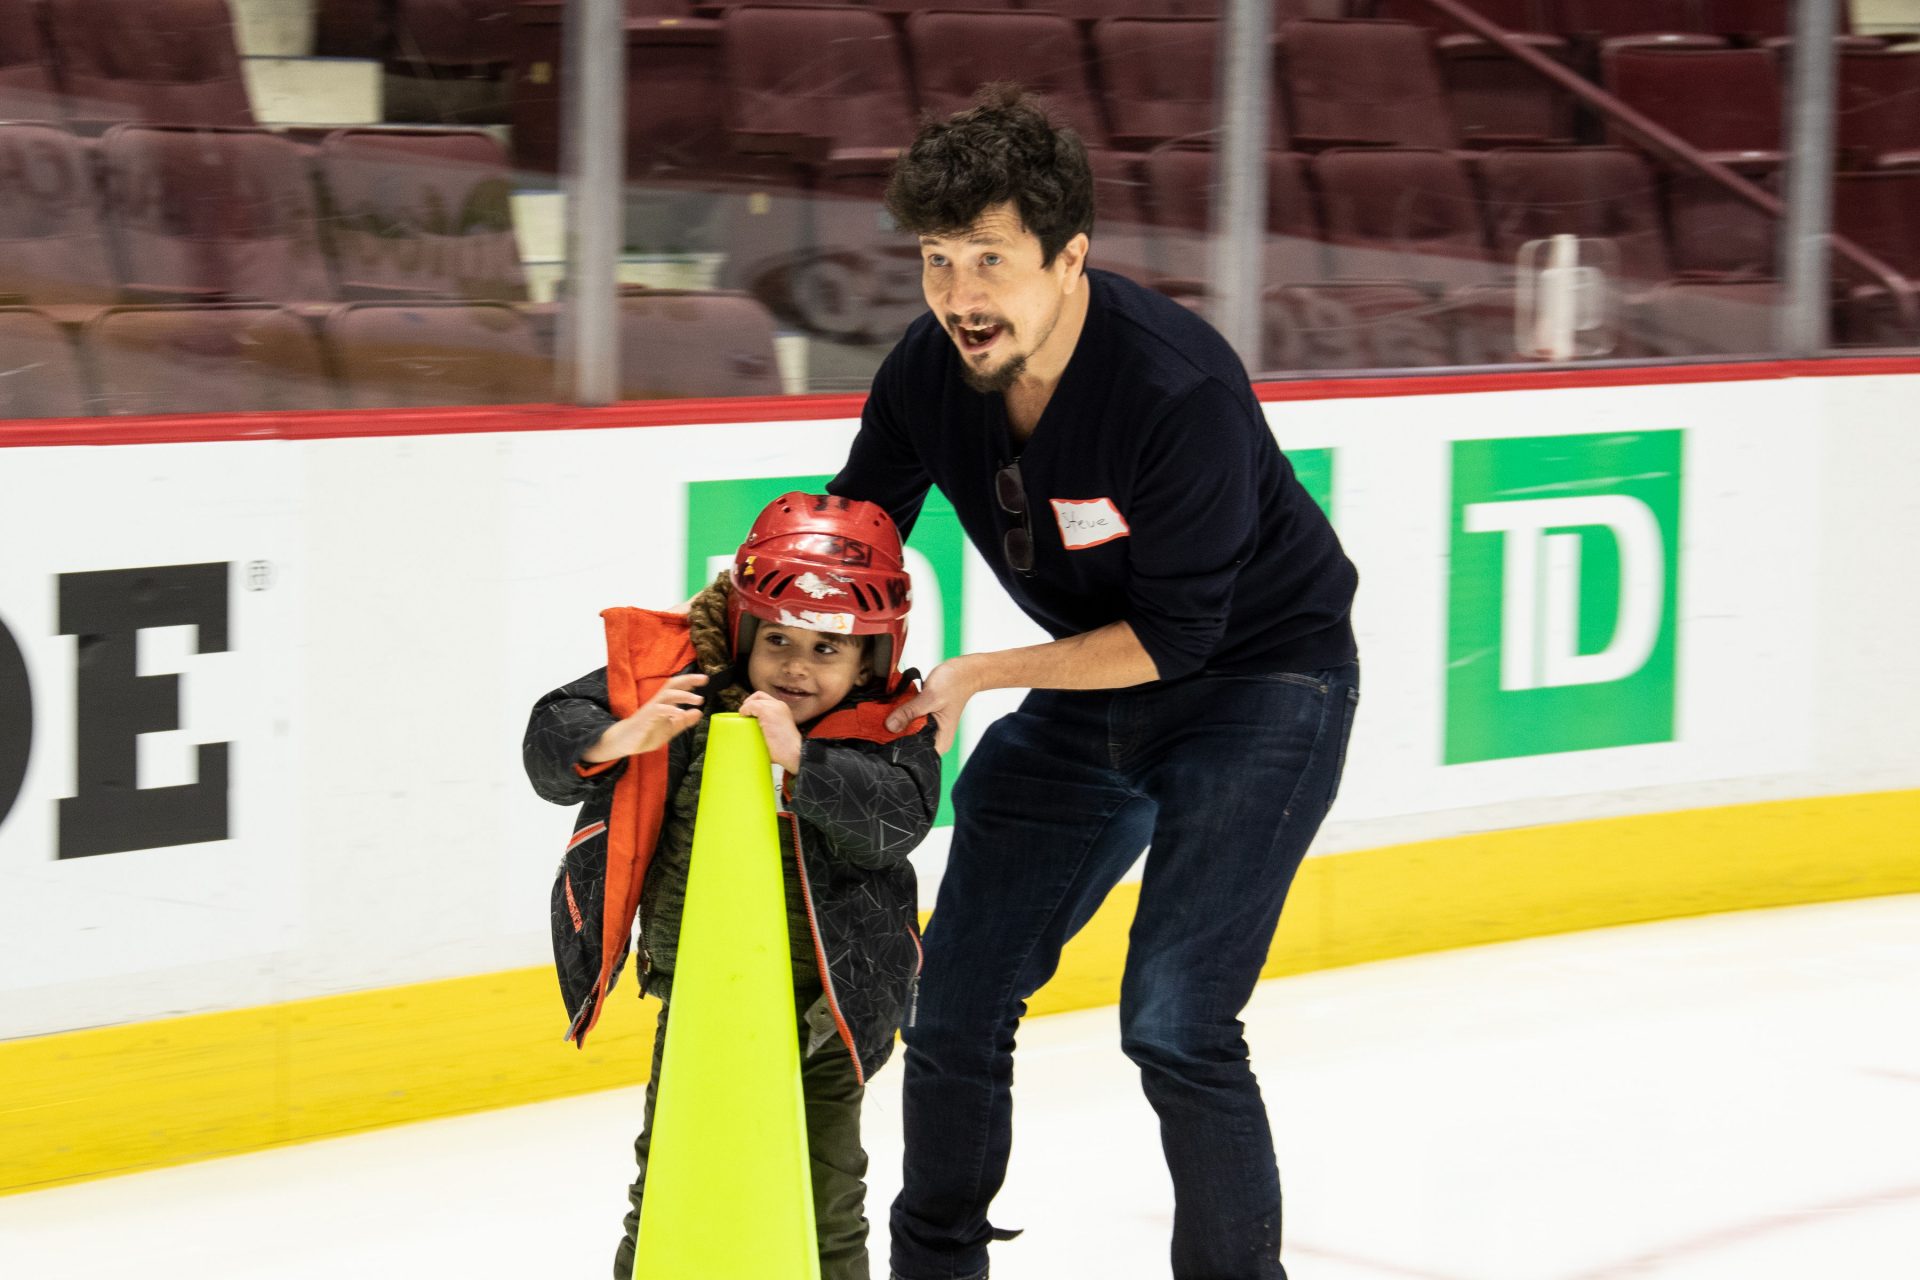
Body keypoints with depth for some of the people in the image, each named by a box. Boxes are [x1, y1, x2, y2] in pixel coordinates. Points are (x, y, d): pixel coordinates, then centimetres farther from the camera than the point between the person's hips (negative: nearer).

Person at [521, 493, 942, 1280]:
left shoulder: (883, 733, -13)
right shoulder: (673, 677, -10)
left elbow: (896, 816, -31)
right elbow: (551, 743, -9)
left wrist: (798, 758, -42)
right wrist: (624, 737, -29)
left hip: (823, 1006, -2)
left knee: (822, 1205, 7)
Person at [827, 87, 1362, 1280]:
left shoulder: (1179, 388, -32)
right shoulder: (928, 376, -14)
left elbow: (1172, 636, -25)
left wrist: (975, 677, -22)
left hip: (1259, 680, -6)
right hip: (1090, 686, 6)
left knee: (1174, 1021, -17)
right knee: (956, 1003, 7)